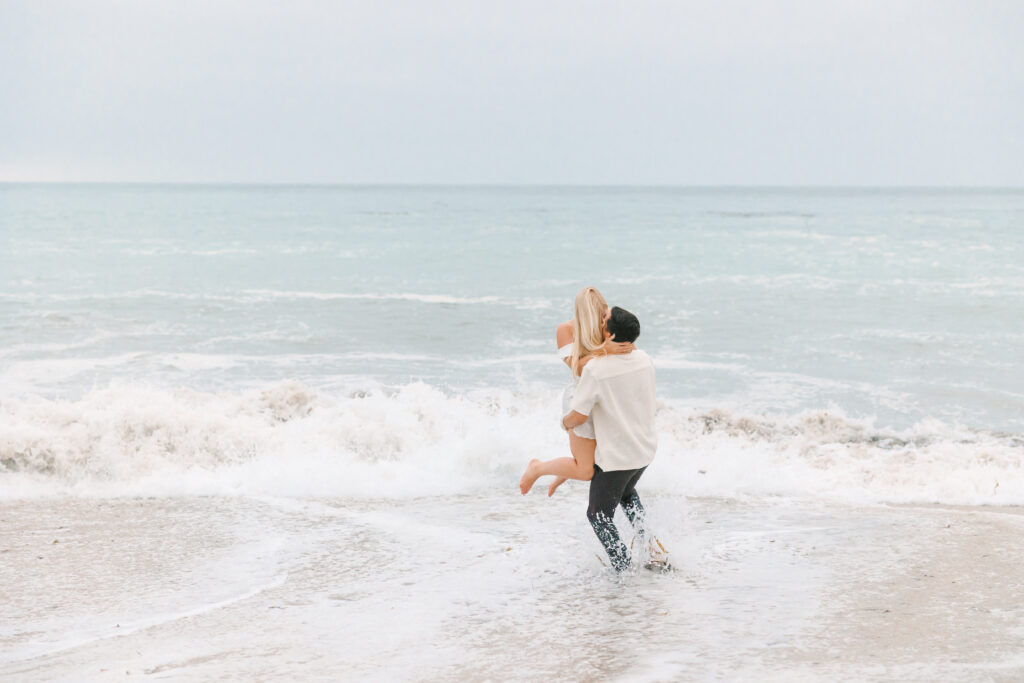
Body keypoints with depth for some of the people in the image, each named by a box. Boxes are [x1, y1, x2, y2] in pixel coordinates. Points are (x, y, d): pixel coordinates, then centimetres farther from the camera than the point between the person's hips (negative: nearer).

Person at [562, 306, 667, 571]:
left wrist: (565, 422, 3)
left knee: (599, 515, 14)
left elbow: (577, 417, -22)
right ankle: (652, 545, 21)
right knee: (626, 492, 34)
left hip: (615, 457, -7)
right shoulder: (644, 360, -5)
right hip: (645, 449, 7)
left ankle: (624, 571, 14)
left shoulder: (596, 369, -26)